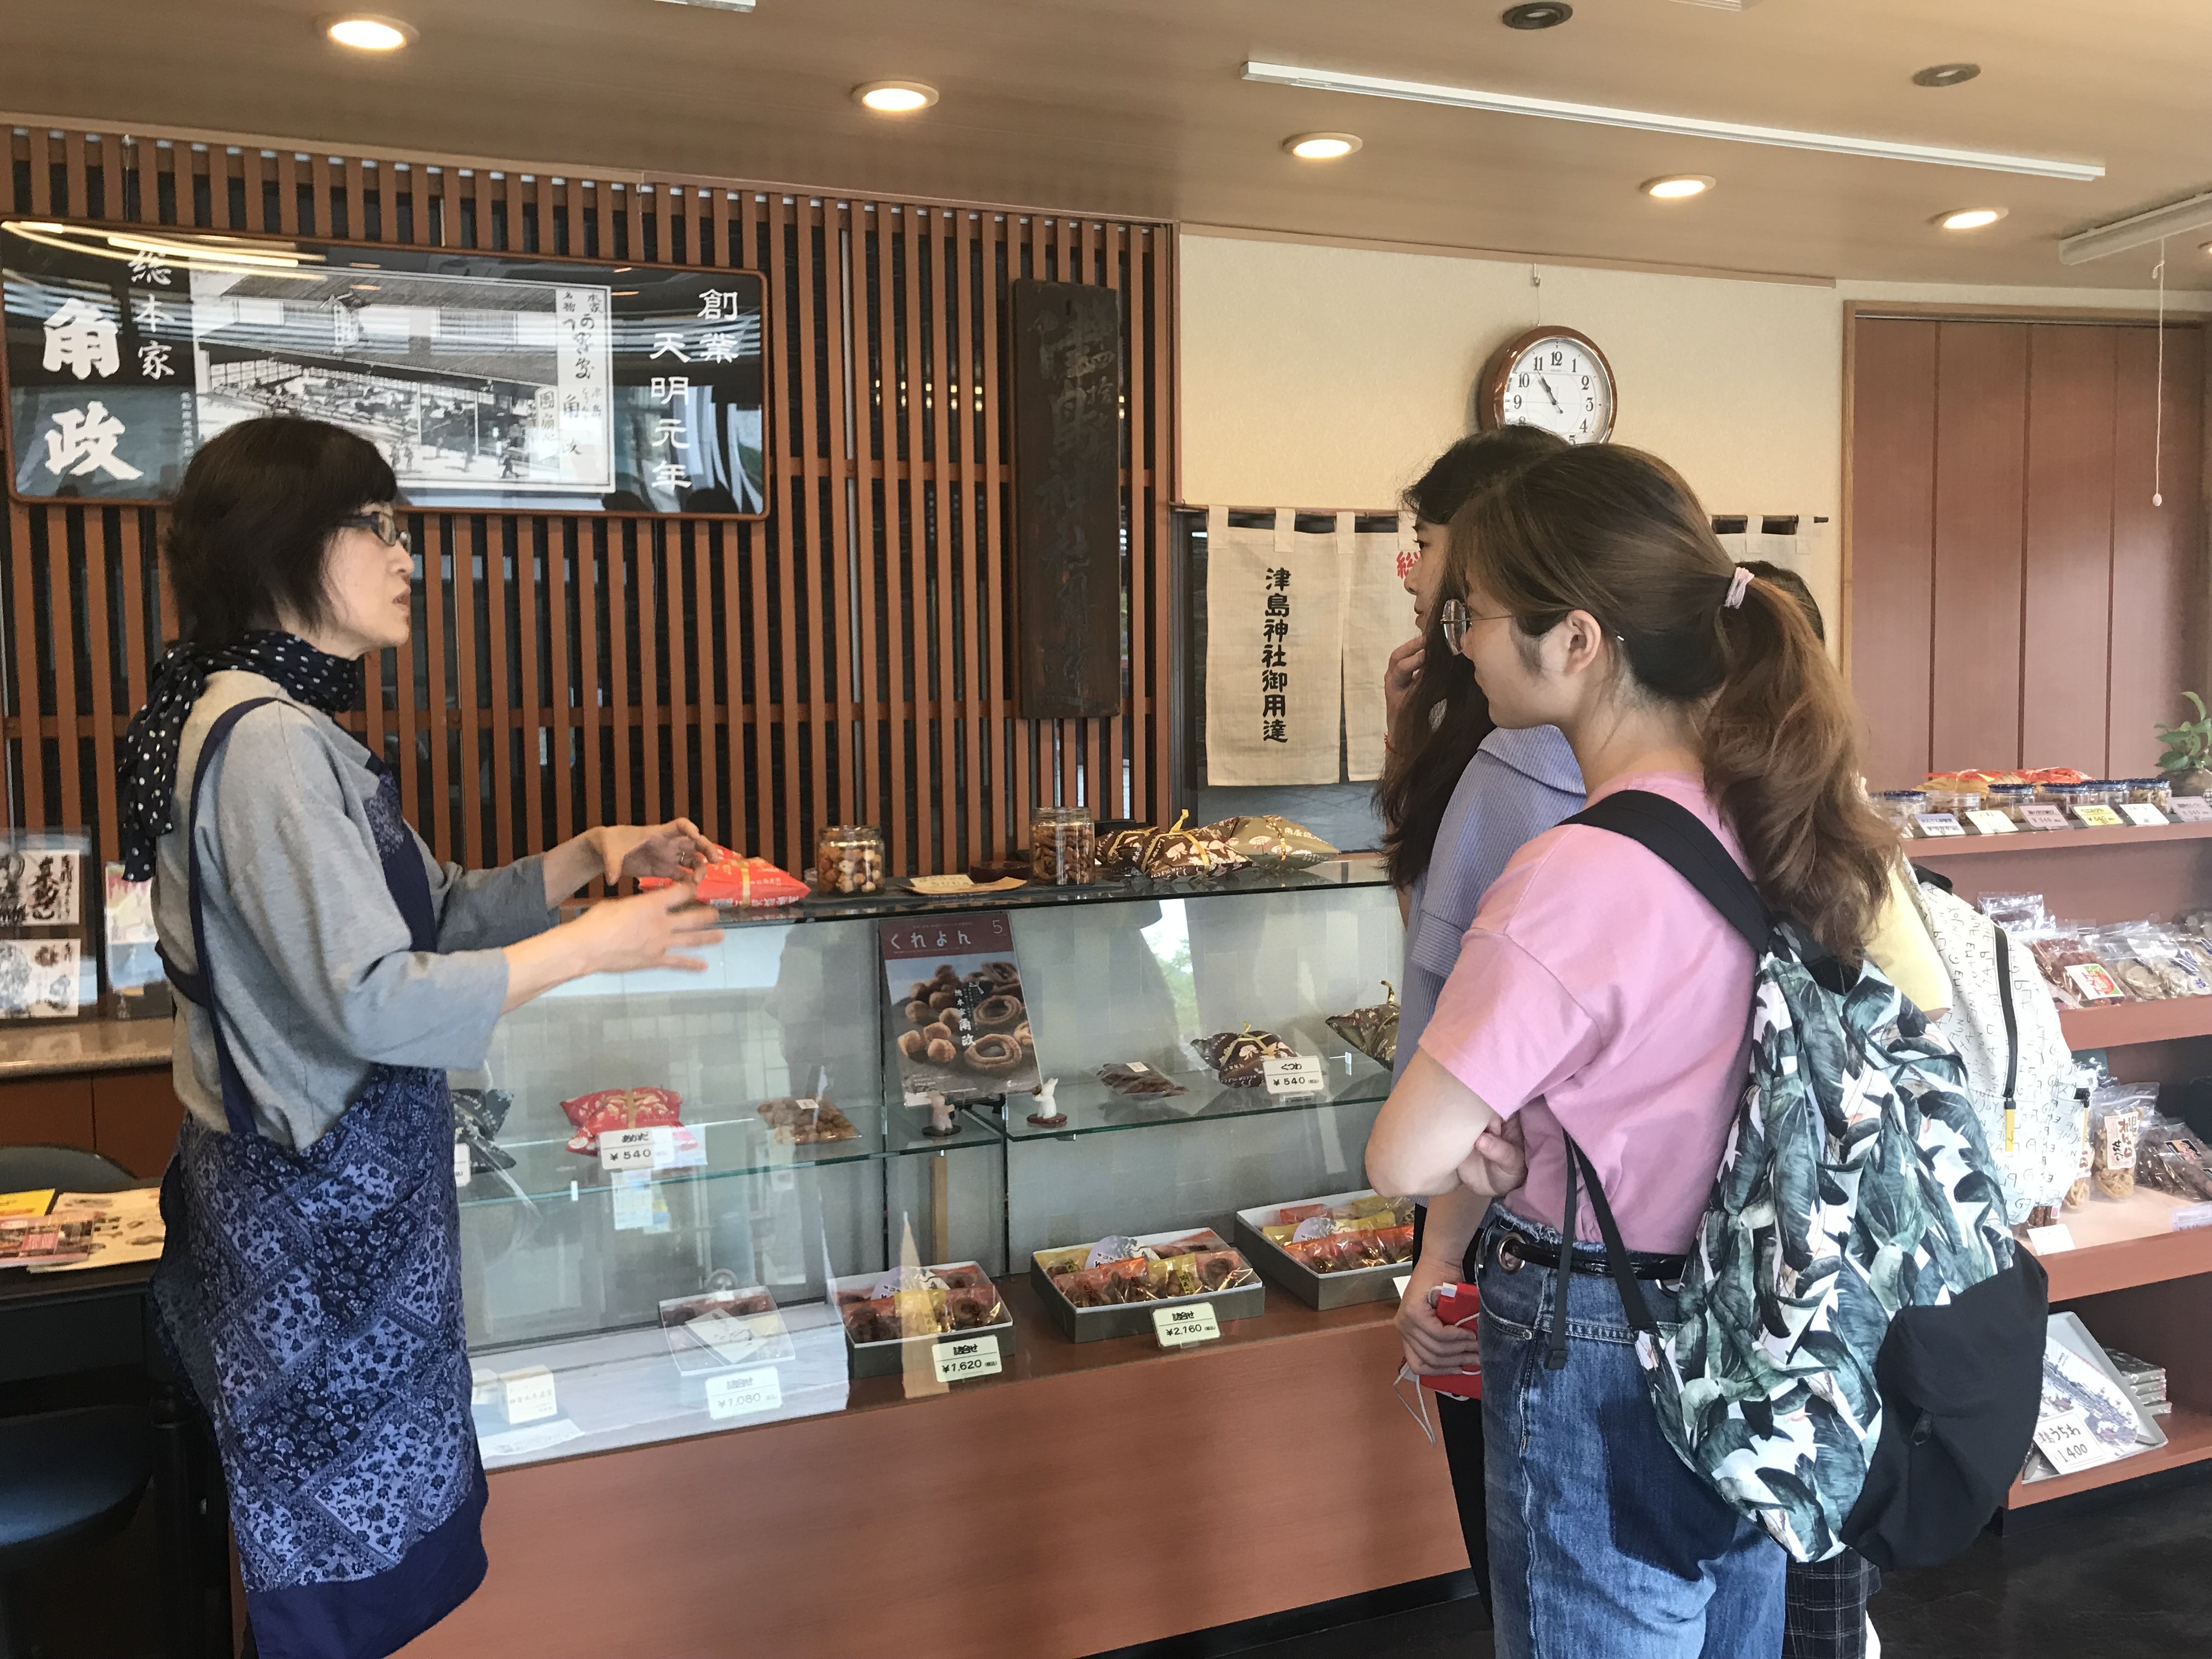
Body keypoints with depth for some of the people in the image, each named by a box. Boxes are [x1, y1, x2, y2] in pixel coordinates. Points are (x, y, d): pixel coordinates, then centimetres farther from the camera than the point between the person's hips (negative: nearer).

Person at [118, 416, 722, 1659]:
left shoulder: (293, 728, 12)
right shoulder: (264, 741, -21)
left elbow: (436, 916, 14)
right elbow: (377, 1003, -27)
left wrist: (590, 856, 2)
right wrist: (594, 947, -18)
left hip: (346, 1189, 10)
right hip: (321, 1215, -10)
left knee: (396, 1531, 20)